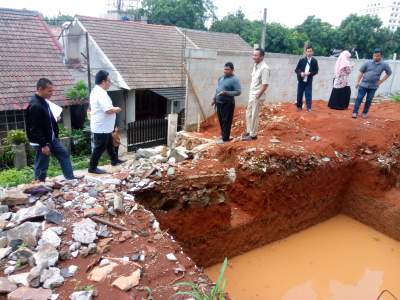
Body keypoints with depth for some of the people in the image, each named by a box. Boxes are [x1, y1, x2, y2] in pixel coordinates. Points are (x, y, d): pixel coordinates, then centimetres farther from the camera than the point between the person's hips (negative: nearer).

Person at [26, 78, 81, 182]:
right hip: (41, 142, -10)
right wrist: (43, 145, -24)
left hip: (51, 138, 10)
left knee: (64, 154, 16)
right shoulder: (35, 105, -24)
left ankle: (70, 178, 24)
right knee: (41, 167, 1)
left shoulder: (43, 101, 7)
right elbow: (35, 128, -26)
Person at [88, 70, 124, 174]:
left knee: (109, 144, 23)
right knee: (99, 148, 0)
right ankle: (92, 168, 10)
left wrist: (113, 108, 12)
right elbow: (108, 110, -30)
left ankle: (115, 160, 39)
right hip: (101, 127, -11)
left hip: (103, 127, 11)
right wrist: (116, 109, -10)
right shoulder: (101, 94, -24)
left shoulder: (96, 91, 11)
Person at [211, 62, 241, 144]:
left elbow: (238, 92, -19)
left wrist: (226, 93, -26)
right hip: (219, 102, 8)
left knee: (226, 121, -1)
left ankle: (225, 138, 6)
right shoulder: (221, 77, 11)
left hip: (228, 103, -8)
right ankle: (223, 134, 32)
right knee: (221, 120, 16)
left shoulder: (234, 79, -13)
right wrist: (214, 99, 20)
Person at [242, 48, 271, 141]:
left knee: (254, 115, 1)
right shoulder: (255, 65, 8)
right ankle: (249, 131, 33)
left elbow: (265, 85, -21)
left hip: (257, 96, -9)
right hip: (251, 94, 9)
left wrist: (257, 96, -20)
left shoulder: (264, 68, -20)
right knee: (248, 114, 18)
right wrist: (251, 92, 14)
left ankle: (253, 135, 15)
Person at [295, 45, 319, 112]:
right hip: (301, 80, 1)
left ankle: (308, 108, 7)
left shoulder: (314, 61, -2)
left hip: (309, 81, -1)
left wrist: (310, 73, -16)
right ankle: (299, 107, 21)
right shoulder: (301, 60, -2)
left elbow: (316, 71, 2)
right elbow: (296, 69, 1)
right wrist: (300, 73, -18)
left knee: (308, 94, -2)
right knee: (299, 94, 7)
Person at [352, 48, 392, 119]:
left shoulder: (384, 65, -1)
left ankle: (365, 112, 21)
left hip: (373, 87, 1)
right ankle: (355, 112, 2)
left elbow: (389, 73, 12)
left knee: (369, 100, 8)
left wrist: (381, 81, 4)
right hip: (363, 84, -1)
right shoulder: (368, 63, -3)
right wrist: (357, 81, -2)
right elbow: (361, 72, 2)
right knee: (359, 98, -3)